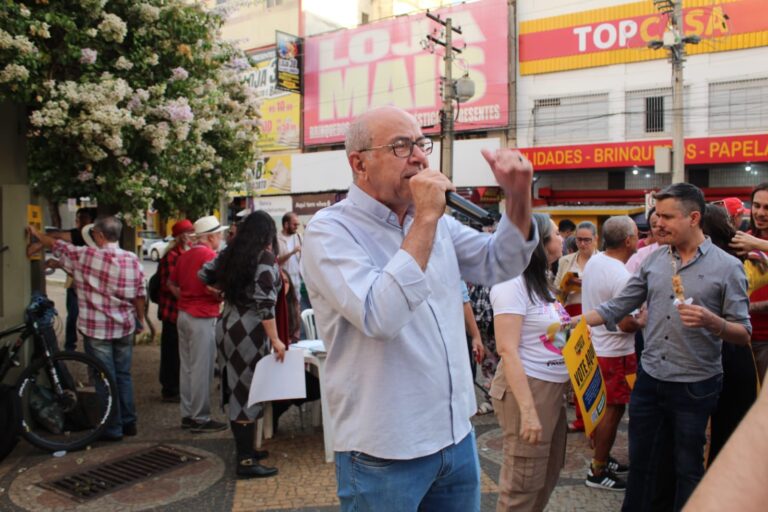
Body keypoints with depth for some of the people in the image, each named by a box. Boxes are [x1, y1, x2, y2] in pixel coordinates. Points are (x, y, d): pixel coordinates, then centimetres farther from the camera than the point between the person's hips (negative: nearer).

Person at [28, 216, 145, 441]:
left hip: (96, 329, -4)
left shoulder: (84, 256, -12)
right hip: (125, 328, 4)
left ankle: (113, 429, 10)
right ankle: (129, 423, 22)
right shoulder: (132, 259, -3)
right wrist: (140, 320, 14)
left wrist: (35, 232, 22)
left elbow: (57, 246, 5)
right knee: (123, 376, 16)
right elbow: (140, 295, 1)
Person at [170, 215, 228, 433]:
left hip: (184, 314, 9)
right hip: (203, 317, -9)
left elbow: (171, 283, 19)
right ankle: (201, 419, 5)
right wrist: (222, 297, -5)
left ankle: (188, 415, 21)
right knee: (201, 369, -2)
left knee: (186, 366, 13)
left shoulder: (184, 256, 11)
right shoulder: (209, 256, -14)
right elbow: (212, 287, -23)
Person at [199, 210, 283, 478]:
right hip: (250, 331, -8)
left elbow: (205, 274, 14)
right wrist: (275, 340, -17)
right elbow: (265, 304, -19)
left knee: (236, 389, 16)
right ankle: (245, 462, 5)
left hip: (227, 325, 8)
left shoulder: (230, 253, 8)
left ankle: (245, 449, 29)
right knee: (249, 392, -1)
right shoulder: (266, 259, -13)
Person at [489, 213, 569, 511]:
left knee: (548, 476, 19)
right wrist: (527, 410, -25)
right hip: (526, 387, -9)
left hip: (555, 387, 9)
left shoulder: (541, 282, 12)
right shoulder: (512, 283, -15)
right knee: (522, 484, 2)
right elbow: (508, 350, -21)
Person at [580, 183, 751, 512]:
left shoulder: (727, 267, -9)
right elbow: (617, 307, 5)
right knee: (641, 462, 17)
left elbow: (744, 335, -9)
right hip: (649, 378, 4)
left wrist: (711, 321, -28)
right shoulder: (653, 261, 4)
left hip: (695, 385, -4)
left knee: (687, 470, 13)